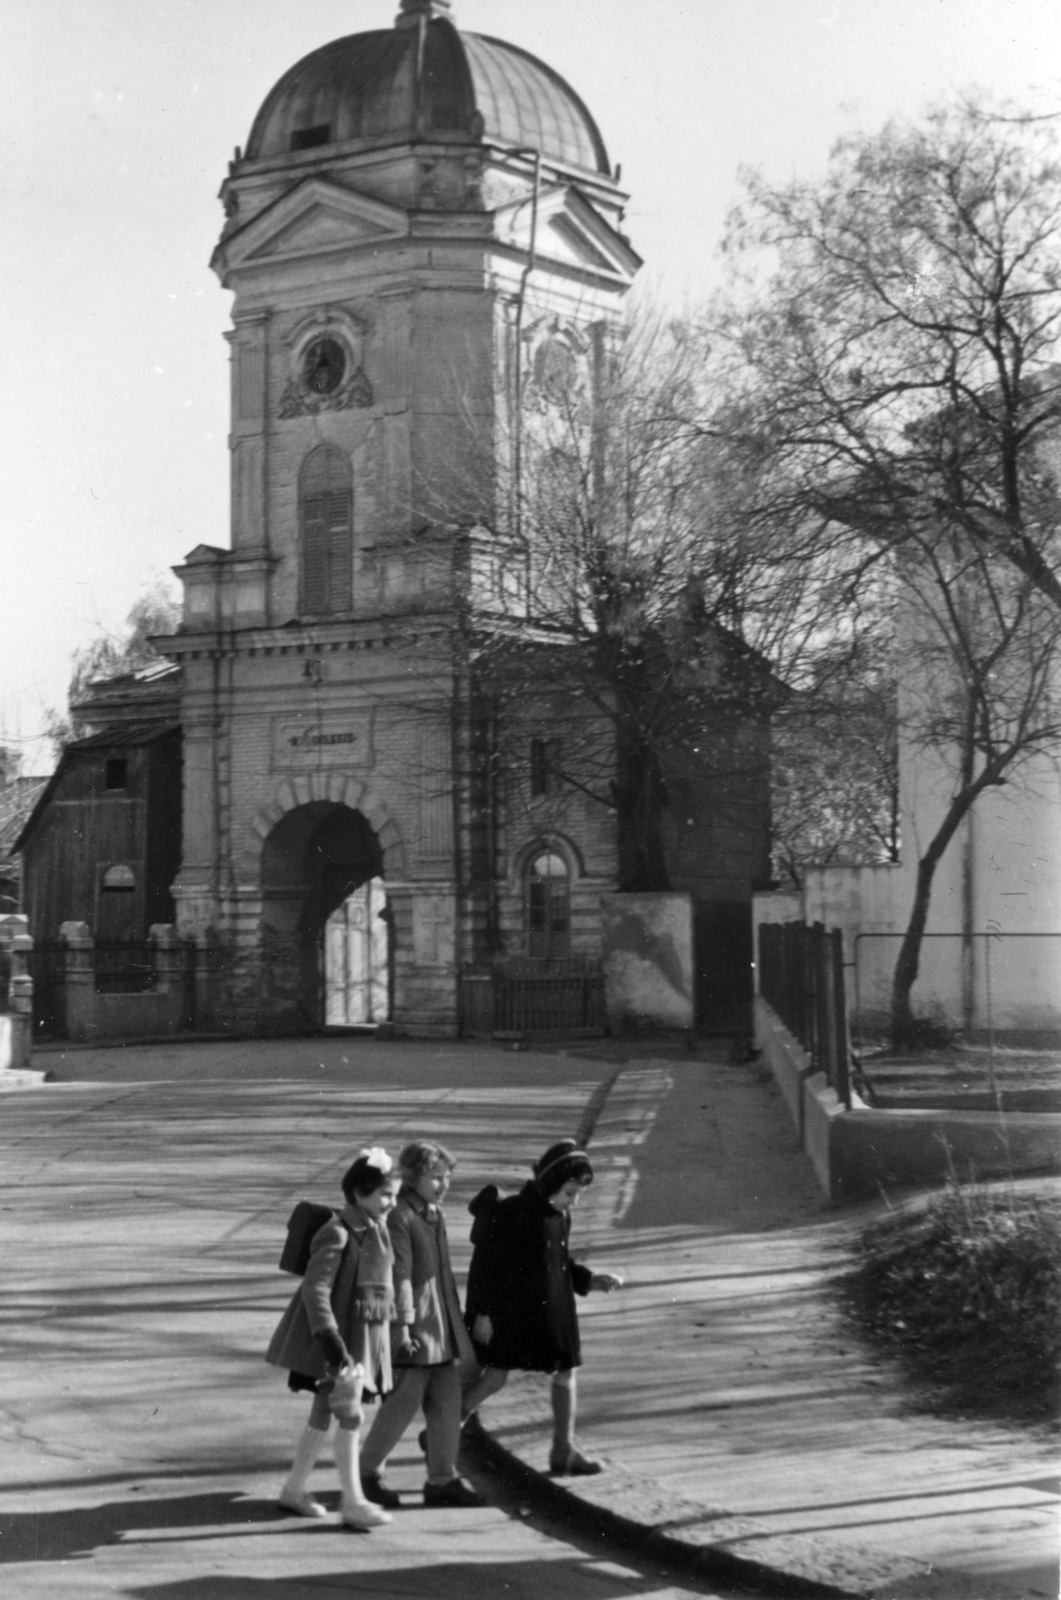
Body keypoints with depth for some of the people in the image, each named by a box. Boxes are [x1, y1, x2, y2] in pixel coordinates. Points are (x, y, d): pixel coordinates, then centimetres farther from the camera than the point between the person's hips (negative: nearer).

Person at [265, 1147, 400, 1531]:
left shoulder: (378, 1231, 9)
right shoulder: (337, 1235, -18)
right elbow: (315, 1289, -23)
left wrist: (395, 1327, 21)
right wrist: (330, 1337, -29)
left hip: (365, 1337, 9)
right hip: (338, 1337, -9)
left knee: (324, 1414, 15)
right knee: (350, 1416, -10)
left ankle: (295, 1489, 26)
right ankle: (353, 1504, -6)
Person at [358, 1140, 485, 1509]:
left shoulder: (435, 1215, 13)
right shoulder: (399, 1218, -14)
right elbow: (400, 1277, -18)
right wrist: (403, 1326, -20)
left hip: (443, 1327, 9)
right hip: (415, 1329, -9)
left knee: (447, 1404, 8)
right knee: (402, 1403, -1)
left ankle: (443, 1479, 15)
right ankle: (367, 1471, 15)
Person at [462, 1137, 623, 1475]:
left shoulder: (560, 1217, 4)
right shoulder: (510, 1214, -19)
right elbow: (484, 1265, -16)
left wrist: (591, 1280, 3)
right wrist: (482, 1312, -15)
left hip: (552, 1309, 7)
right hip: (509, 1310, -7)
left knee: (565, 1371, 8)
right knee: (494, 1378, -3)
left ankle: (564, 1449, 21)